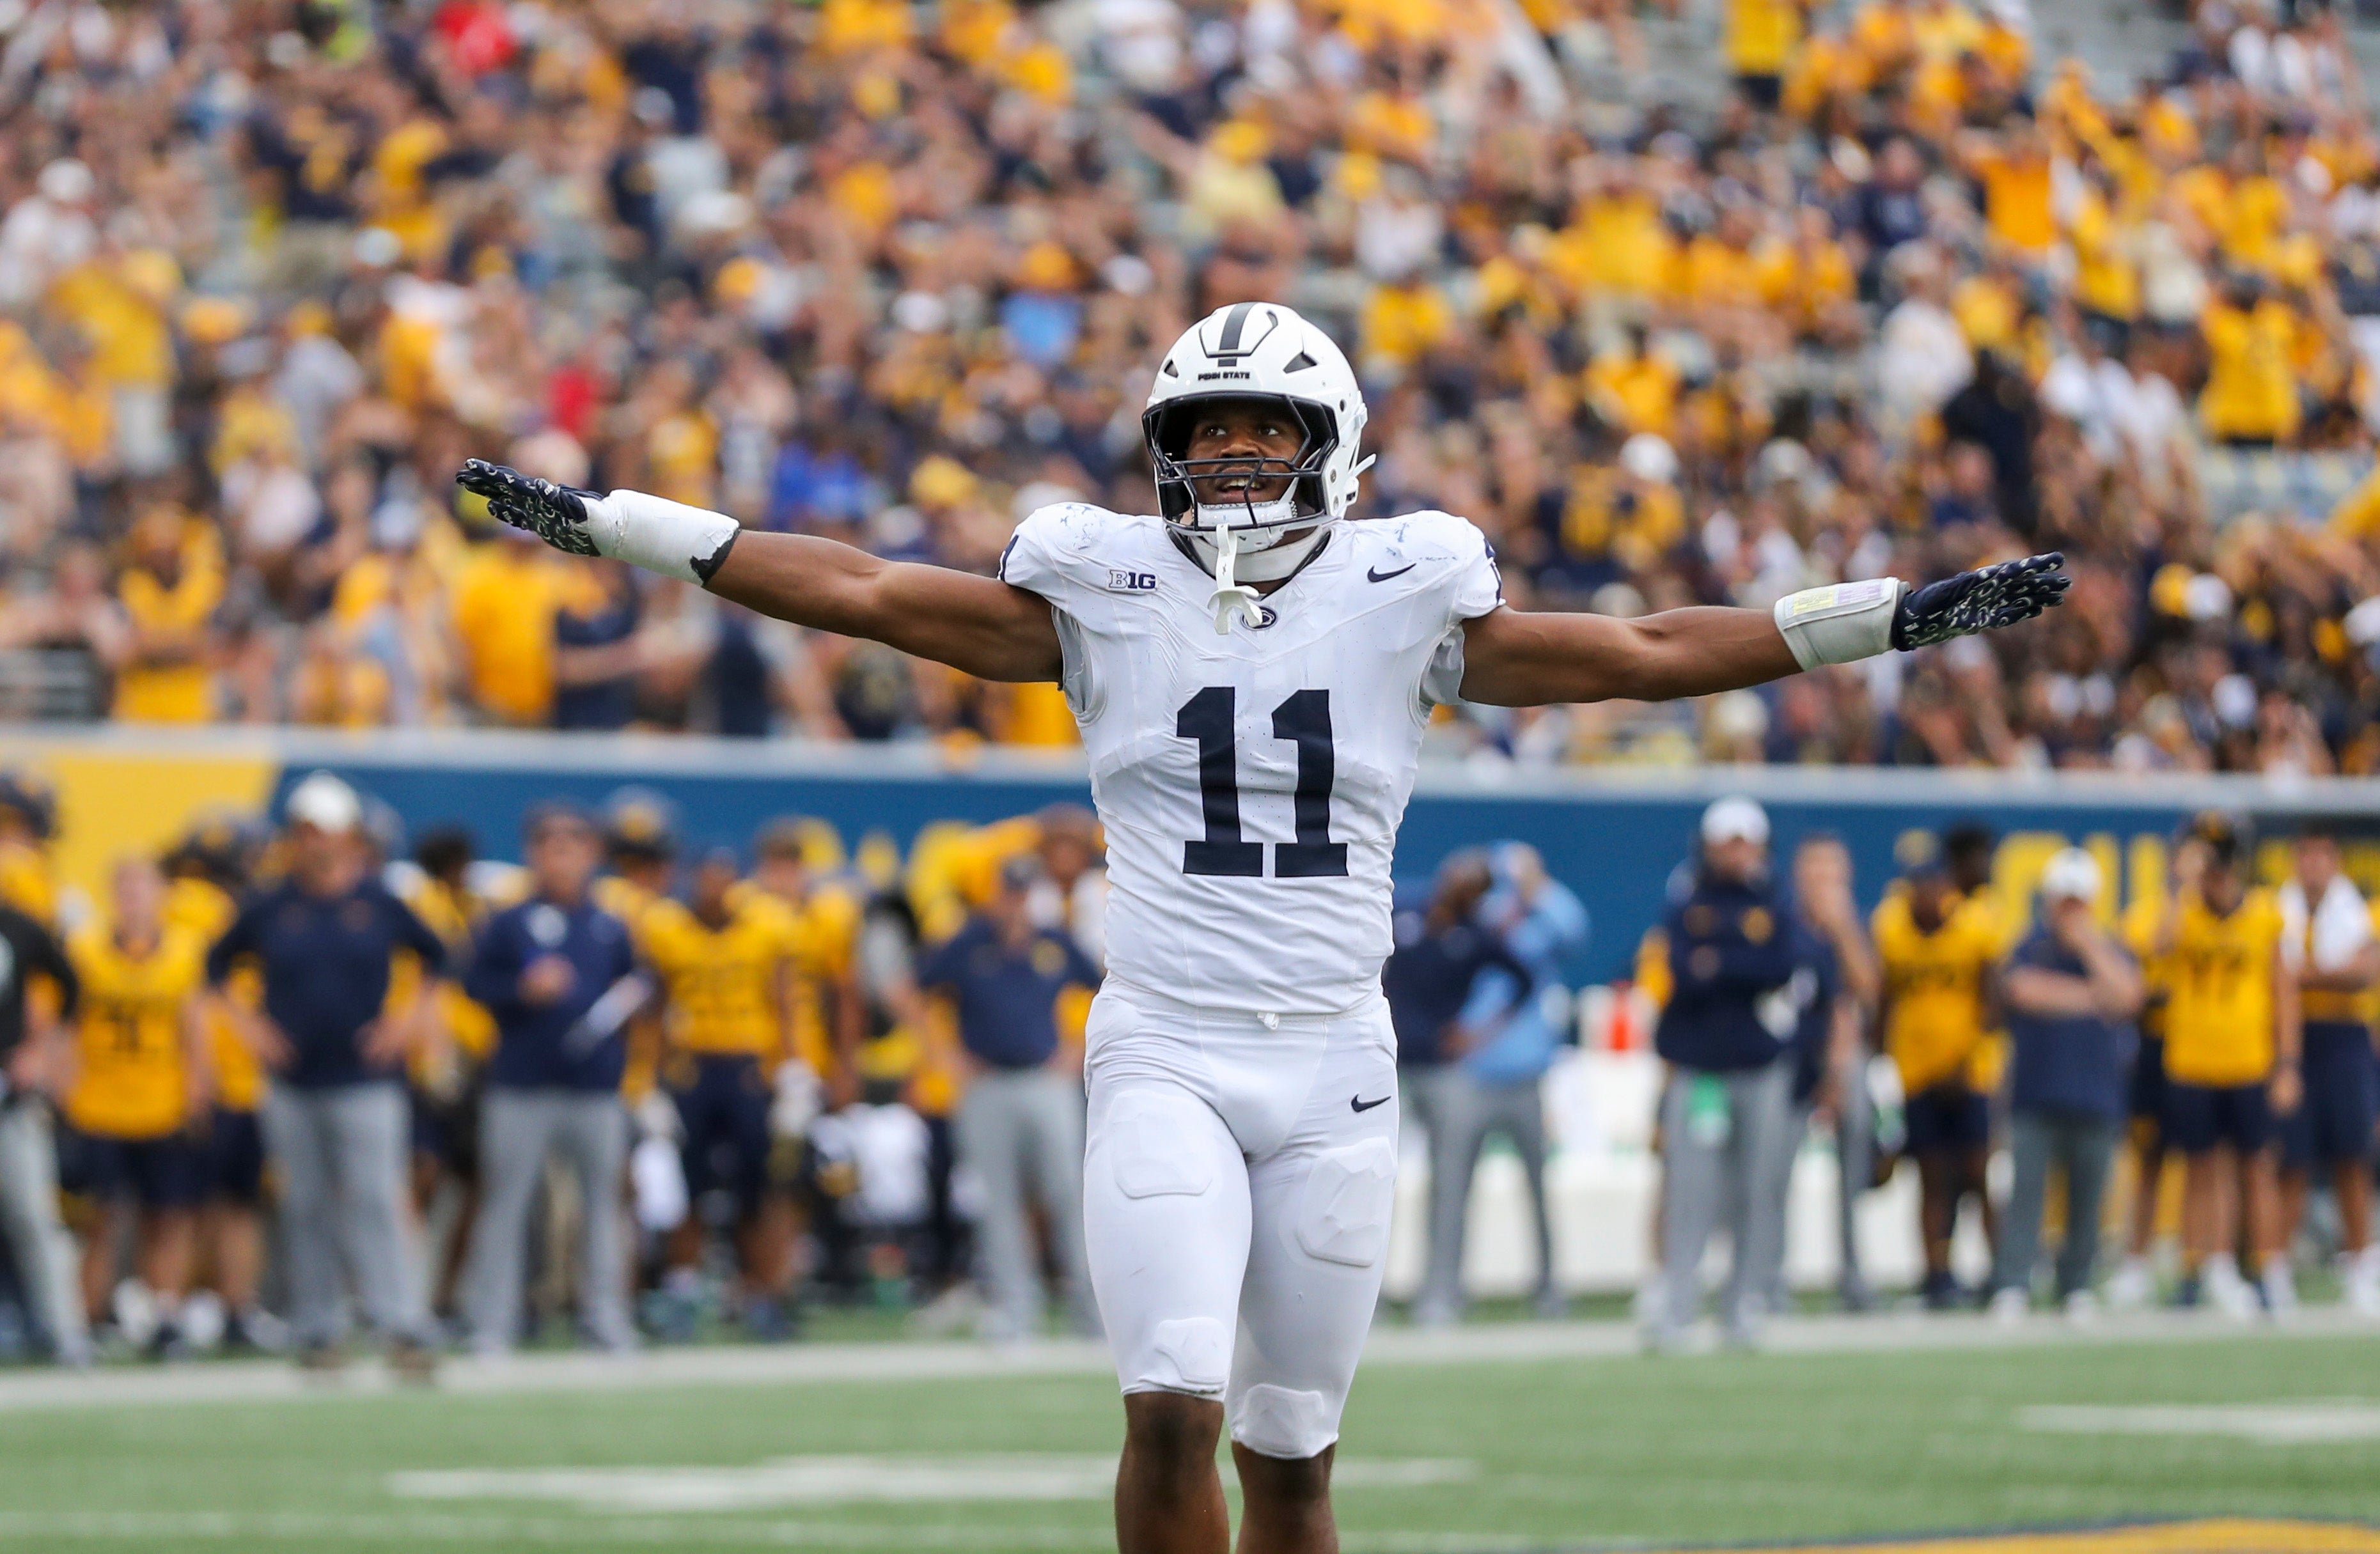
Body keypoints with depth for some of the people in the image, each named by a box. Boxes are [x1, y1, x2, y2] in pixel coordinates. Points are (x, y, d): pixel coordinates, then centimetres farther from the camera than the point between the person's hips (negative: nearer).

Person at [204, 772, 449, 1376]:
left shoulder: (379, 904, 2)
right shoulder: (269, 910, 4)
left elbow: (435, 958, 15)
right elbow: (216, 967, 16)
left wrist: (408, 1019, 5)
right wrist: (246, 1025, 5)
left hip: (368, 1081, -2)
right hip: (294, 1084, 2)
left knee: (377, 1204, -12)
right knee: (307, 1211, 6)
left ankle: (403, 1329, -16)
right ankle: (318, 1330, 15)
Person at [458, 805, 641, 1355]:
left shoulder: (610, 929, 12)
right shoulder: (508, 925, 2)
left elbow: (636, 981, 21)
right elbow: (475, 984, -2)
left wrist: (634, 995, -1)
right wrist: (524, 989, -17)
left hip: (597, 1087, 3)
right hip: (522, 1088, -3)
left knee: (602, 1195, 6)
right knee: (506, 1199, -2)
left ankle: (606, 1316, 14)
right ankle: (491, 1321, 2)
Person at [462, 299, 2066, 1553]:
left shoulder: (1402, 601, 5)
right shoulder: (1105, 593, 4)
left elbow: (1650, 654, 7)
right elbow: (859, 591, 4)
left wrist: (1903, 616, 2)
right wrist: (599, 521, 1)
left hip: (1332, 1072, 1)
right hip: (1165, 1060, -1)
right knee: (1175, 1409, -18)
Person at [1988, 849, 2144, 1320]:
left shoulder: (2110, 951, 11)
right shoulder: (2031, 948, 6)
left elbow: (2127, 994, -7)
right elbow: (2024, 990, -13)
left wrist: (2087, 944, -6)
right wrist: (2092, 998, -8)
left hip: (2096, 1099, 2)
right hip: (2035, 1096, -2)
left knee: (2088, 1196, 5)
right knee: (2025, 1188, -9)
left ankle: (2077, 1287, 16)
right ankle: (2012, 1286, -9)